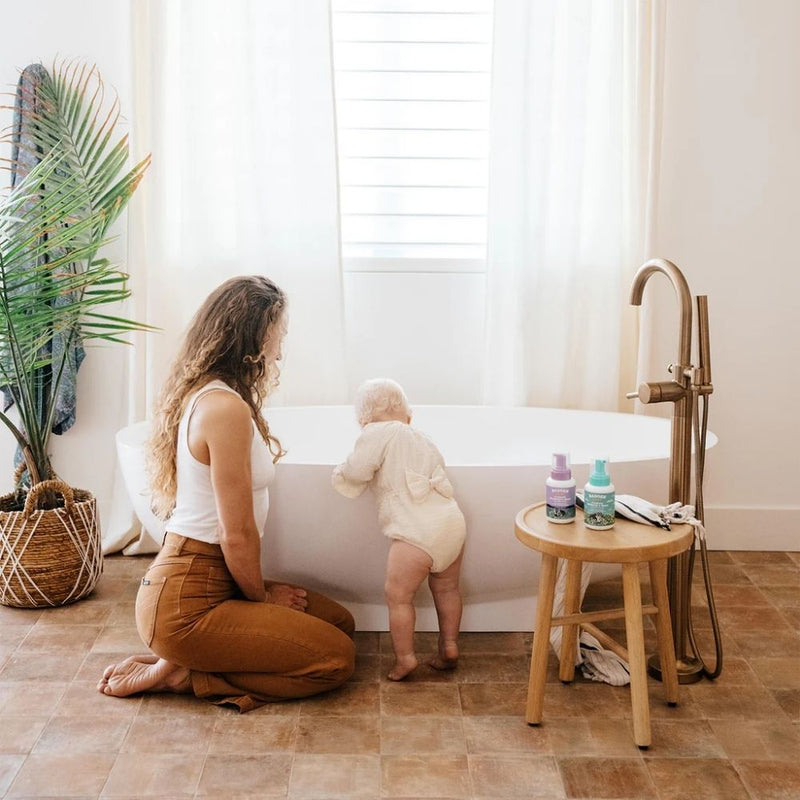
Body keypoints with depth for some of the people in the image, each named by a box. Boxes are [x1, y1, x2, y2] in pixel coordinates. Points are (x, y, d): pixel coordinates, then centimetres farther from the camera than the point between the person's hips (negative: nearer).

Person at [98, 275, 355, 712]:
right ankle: (180, 674, -2)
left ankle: (180, 663, 8)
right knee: (337, 658, -6)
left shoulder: (199, 394, 9)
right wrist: (261, 596, -2)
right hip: (186, 603, -10)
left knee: (339, 621, 13)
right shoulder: (226, 408, -21)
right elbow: (238, 535, -18)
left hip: (201, 580, 10)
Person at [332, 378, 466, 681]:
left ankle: (404, 658, 10)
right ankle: (449, 647, 28)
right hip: (453, 522, 8)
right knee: (446, 589, 22)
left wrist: (341, 473, 18)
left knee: (399, 596, 5)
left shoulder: (377, 435, 2)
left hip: (416, 532, -8)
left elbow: (355, 474, -5)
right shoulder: (422, 439, 26)